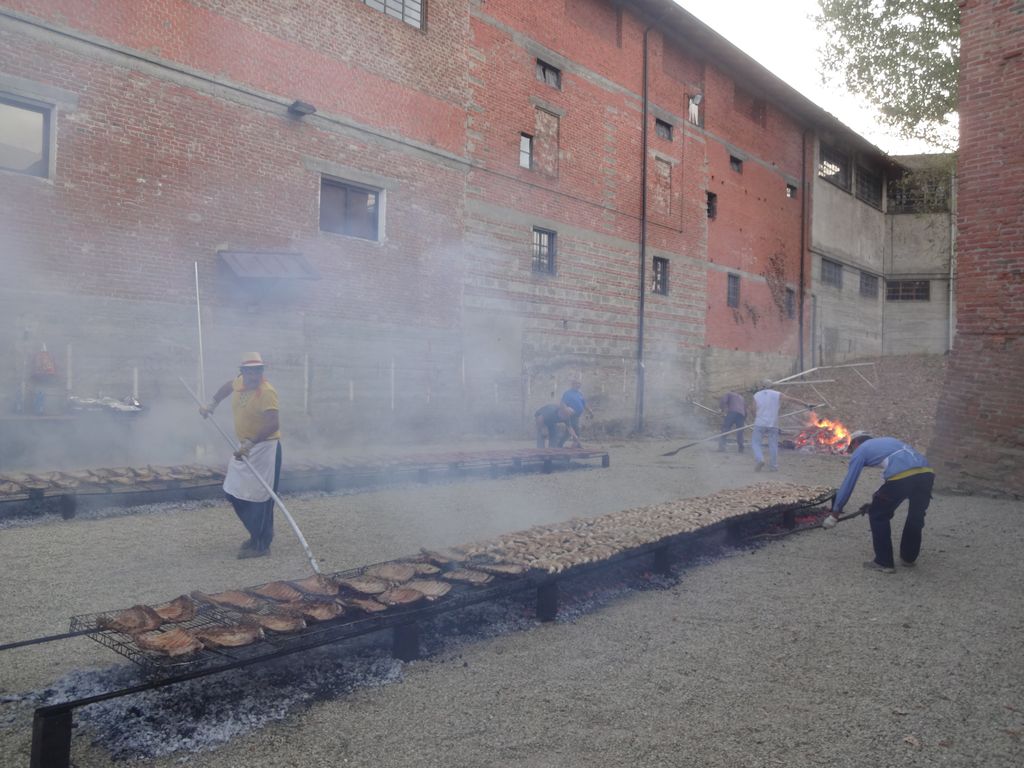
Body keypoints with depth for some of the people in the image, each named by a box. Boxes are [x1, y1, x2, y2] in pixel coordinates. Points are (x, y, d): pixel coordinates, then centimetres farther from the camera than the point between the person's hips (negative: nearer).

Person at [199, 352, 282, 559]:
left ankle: (261, 545, 3)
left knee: (259, 498, -7)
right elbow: (227, 387, 28)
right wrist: (212, 405, 23)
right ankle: (256, 535, 27)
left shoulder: (267, 392, -22)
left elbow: (273, 424, -32)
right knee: (234, 493, 14)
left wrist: (250, 443, -38)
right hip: (245, 445, 9)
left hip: (264, 447, -9)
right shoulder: (239, 382, 2)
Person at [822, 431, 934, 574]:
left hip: (902, 476, -6)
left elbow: (848, 483, 17)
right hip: (927, 473, 6)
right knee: (916, 517, 27)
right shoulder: (887, 441, 38)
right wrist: (879, 500, 52)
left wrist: (834, 513, 22)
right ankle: (909, 558, 42)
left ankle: (884, 562, 18)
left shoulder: (860, 450, 19)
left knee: (878, 515, 15)